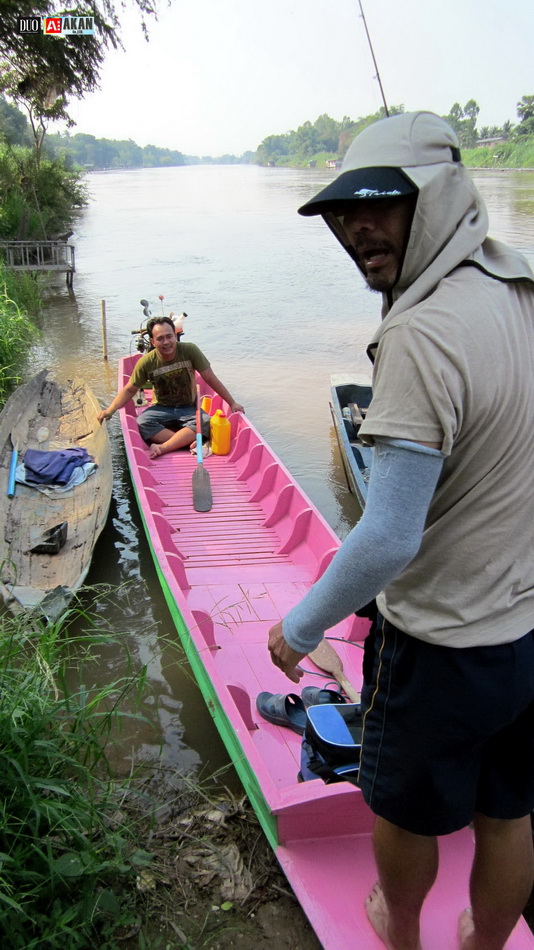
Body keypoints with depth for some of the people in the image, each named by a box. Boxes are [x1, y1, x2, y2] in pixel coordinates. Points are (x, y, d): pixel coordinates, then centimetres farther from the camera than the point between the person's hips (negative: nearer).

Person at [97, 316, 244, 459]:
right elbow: (129, 390, 0)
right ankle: (192, 442, -35)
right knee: (142, 422, -31)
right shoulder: (146, 362, -10)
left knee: (205, 422, -34)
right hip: (161, 409, 1)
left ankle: (162, 448, -39)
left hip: (189, 409, -1)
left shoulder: (189, 351, -13)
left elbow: (211, 379, -7)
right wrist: (110, 410, -15)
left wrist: (232, 403, -7)